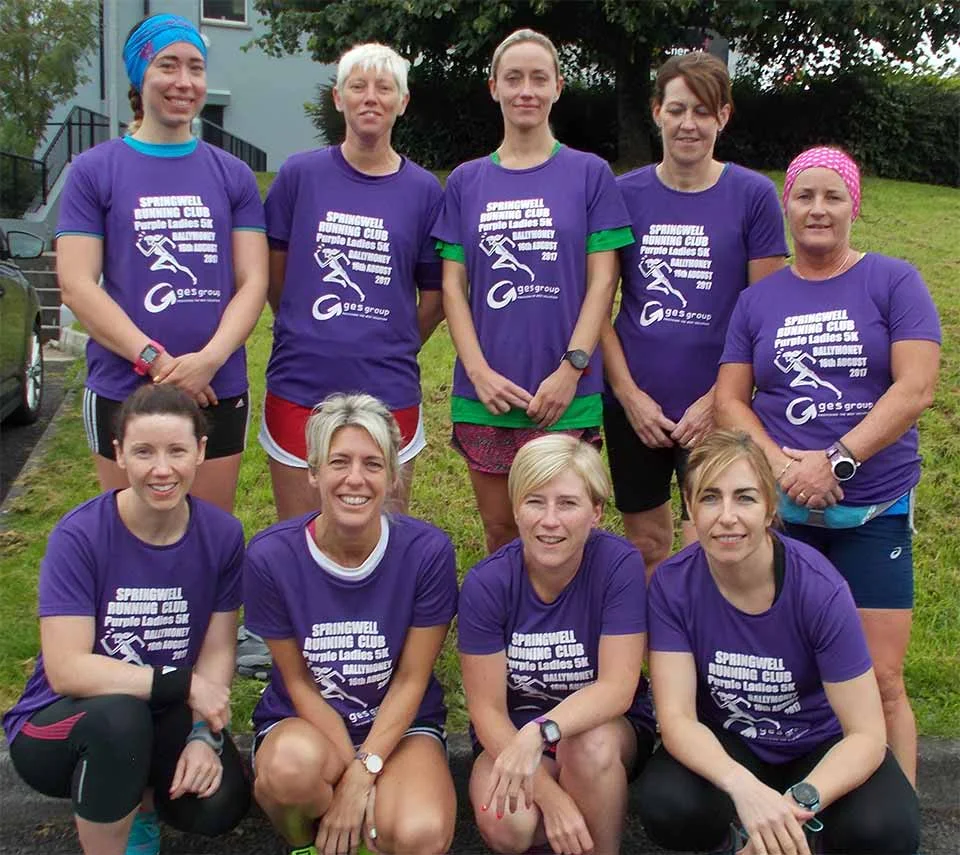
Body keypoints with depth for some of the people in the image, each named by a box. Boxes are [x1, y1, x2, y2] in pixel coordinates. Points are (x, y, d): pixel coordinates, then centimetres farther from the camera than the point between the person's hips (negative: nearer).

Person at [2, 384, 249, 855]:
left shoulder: (221, 535, -8)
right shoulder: (79, 536, -19)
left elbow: (217, 652, -4)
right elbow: (66, 671, -25)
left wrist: (204, 735, -19)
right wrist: (182, 683, -26)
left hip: (165, 720, 4)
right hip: (59, 724, -3)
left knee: (220, 804, -23)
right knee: (120, 715, -37)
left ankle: (139, 799, 12)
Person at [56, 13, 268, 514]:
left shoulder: (233, 176, 8)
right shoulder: (94, 171, 2)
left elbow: (253, 282, 1)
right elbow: (76, 285, -6)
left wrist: (209, 359, -16)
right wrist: (155, 360, -17)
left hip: (218, 393, 2)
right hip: (123, 394, -1)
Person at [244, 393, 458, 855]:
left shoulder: (427, 551, -15)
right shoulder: (270, 556, -14)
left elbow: (411, 680, -9)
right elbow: (298, 682, -7)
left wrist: (363, 774, -18)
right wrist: (349, 766, -17)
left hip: (400, 725, 0)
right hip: (303, 721, 0)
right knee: (293, 764, -36)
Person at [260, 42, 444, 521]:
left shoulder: (424, 190, 2)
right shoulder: (299, 175, 1)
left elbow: (434, 294, 7)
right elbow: (274, 275, 8)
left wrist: (394, 351, 7)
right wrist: (307, 338, 10)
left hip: (388, 394, 0)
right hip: (299, 388, 0)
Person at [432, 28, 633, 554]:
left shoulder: (589, 174, 3)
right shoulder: (466, 181, 9)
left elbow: (601, 282, -2)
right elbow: (453, 286, 5)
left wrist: (571, 370, -12)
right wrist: (478, 371, -8)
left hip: (565, 396, -2)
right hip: (486, 394, 2)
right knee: (500, 531, 12)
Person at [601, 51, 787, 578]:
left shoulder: (753, 195, -3)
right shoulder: (623, 194, 1)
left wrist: (716, 400, -9)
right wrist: (630, 395, -5)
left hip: (715, 410, -2)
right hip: (633, 408, 2)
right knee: (645, 545, 13)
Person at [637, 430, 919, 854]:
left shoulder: (820, 588, -23)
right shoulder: (672, 584, -19)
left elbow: (866, 733, -21)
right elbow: (676, 716, -21)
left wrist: (798, 803, -40)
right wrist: (743, 786, -41)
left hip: (819, 744, 0)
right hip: (725, 746, 1)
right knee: (666, 806, -31)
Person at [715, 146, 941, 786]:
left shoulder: (893, 283, 1)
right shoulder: (759, 301, 10)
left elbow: (916, 388, -9)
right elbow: (730, 399, 5)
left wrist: (835, 461, -17)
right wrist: (778, 463, -13)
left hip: (874, 510, -2)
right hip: (780, 511, 3)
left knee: (880, 680, -2)